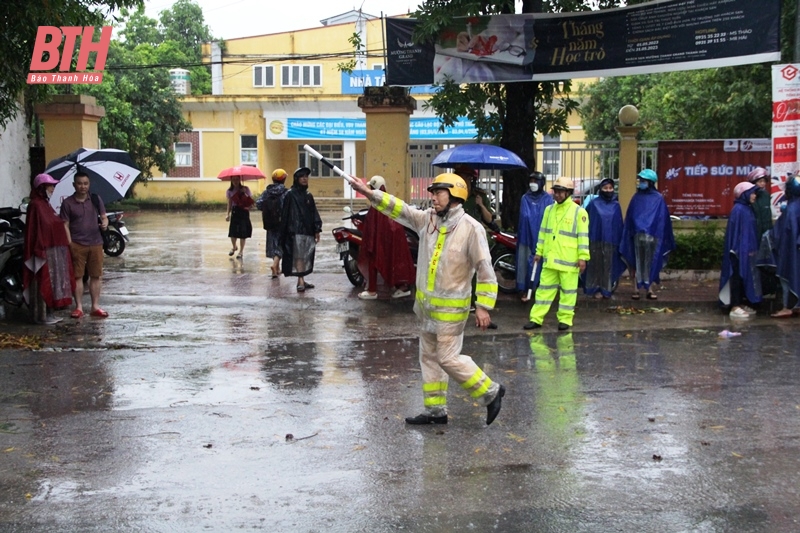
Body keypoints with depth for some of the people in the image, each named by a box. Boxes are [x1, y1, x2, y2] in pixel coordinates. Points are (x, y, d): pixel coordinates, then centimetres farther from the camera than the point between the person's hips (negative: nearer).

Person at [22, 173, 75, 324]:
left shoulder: (45, 204, 15)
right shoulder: (35, 205, -13)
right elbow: (35, 229, -19)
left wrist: (65, 244, 17)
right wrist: (40, 249, -23)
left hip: (54, 250, 10)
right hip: (44, 250, -10)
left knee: (51, 282, 13)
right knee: (44, 282, -5)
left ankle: (49, 313, 20)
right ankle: (41, 315, 1)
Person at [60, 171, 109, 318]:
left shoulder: (96, 199, 5)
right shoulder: (67, 203, -2)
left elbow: (104, 217, 10)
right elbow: (65, 225, -3)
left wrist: (104, 223, -13)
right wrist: (69, 244, -11)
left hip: (95, 243, 2)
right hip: (77, 244, -2)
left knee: (96, 276, 5)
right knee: (77, 276, 2)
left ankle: (95, 306, 13)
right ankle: (79, 307, 9)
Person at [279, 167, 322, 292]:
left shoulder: (308, 195, 16)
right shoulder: (290, 194, -2)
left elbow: (314, 213, 14)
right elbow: (286, 213, -5)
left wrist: (317, 229, 5)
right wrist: (284, 232, -11)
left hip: (308, 230, 6)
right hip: (296, 230, -6)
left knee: (306, 256, 6)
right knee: (299, 256, -11)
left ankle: (302, 280, 13)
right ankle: (300, 282, -16)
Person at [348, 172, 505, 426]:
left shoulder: (471, 228, -16)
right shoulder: (427, 219, 2)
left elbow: (485, 269, -16)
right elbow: (399, 208, 3)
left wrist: (483, 306, -18)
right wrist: (369, 193, -8)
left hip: (451, 308, -7)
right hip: (426, 304, 7)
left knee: (448, 358, -6)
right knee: (429, 357, 13)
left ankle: (490, 392, 11)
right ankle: (435, 410, 23)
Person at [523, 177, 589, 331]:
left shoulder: (579, 212, -6)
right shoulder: (549, 210, 11)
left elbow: (583, 236, -8)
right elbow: (543, 232, 16)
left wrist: (583, 257, -12)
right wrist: (539, 251, 13)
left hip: (569, 260, -5)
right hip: (549, 258, 5)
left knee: (568, 291, 3)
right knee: (545, 288, 7)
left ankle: (565, 319, 12)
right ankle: (536, 319, 9)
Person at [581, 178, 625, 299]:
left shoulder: (616, 205, 7)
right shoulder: (594, 204, 2)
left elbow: (619, 225, 10)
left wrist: (619, 242, 7)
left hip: (610, 241, 1)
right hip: (595, 240, -1)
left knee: (608, 266, 3)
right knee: (596, 265, 2)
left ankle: (607, 289, 12)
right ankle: (596, 289, 9)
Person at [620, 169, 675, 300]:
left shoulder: (658, 198, 2)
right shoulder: (636, 197, 7)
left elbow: (663, 219, 2)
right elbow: (630, 217, 6)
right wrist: (630, 233, -3)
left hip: (653, 236, -1)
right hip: (638, 234, 1)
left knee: (651, 263, 4)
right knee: (637, 262, 2)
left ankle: (649, 288, 12)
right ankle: (636, 289, 6)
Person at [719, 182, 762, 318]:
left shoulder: (747, 209, 12)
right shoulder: (738, 210, -15)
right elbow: (736, 231, -18)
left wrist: (752, 249, 14)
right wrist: (739, 250, -21)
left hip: (747, 249, 9)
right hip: (740, 250, -9)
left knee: (744, 276, 12)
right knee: (738, 276, -6)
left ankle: (740, 304, 19)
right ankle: (735, 308, -3)